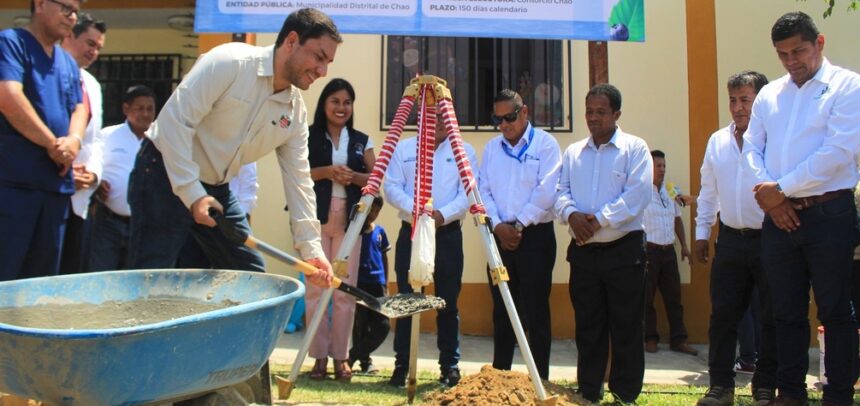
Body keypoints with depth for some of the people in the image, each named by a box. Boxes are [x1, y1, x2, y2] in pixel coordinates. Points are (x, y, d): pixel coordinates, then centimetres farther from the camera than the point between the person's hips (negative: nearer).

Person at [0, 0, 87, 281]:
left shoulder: (69, 63, 19)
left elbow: (79, 108, 16)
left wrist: (73, 140, -8)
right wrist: (54, 145, -11)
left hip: (57, 181, 7)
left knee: (43, 274, 10)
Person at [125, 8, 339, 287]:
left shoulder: (296, 112, -1)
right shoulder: (229, 62, -21)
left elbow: (298, 179, 0)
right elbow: (174, 121, -24)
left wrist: (311, 248, -7)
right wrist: (192, 193, -26)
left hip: (216, 189, 7)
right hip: (166, 174, -7)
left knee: (252, 274, 6)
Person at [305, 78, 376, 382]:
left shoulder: (361, 140, 14)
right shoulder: (309, 137, 7)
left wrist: (353, 176, -11)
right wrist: (326, 171, -16)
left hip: (349, 220, 2)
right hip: (316, 219, -2)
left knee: (345, 289, 0)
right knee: (316, 287, -4)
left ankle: (341, 356, 8)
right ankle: (319, 355, 5)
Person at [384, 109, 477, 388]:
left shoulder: (464, 150, 8)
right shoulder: (403, 148, 11)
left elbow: (468, 192, -3)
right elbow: (391, 186, 1)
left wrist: (443, 214, -20)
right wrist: (414, 209, -17)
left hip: (448, 234, -1)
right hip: (410, 231, 1)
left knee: (448, 302, 3)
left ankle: (450, 365, 14)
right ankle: (401, 365, 10)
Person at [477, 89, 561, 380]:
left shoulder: (545, 143, -3)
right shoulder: (491, 147, 12)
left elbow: (546, 191, -12)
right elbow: (483, 189, 6)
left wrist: (518, 226, -12)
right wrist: (497, 225, -9)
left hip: (535, 235, -4)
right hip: (500, 236, 5)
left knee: (535, 309, -2)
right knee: (502, 308, 10)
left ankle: (540, 378, 7)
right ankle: (499, 375, 19)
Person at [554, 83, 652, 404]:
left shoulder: (634, 148, 0)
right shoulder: (573, 152, 15)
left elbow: (637, 195, -12)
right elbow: (561, 191, 8)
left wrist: (600, 220, -19)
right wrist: (571, 214, -13)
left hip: (624, 250, -4)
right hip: (583, 251, 4)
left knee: (626, 329, 1)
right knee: (588, 328, 10)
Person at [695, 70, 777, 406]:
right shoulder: (718, 141, 10)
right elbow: (708, 192, 17)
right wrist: (701, 233, 16)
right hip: (730, 239, 5)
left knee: (772, 318, 7)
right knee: (723, 315, 6)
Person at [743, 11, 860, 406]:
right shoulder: (769, 93, 13)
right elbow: (752, 148, 9)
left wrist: (781, 188, -12)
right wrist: (770, 197, -6)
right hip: (778, 215, 5)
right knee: (786, 311, 11)